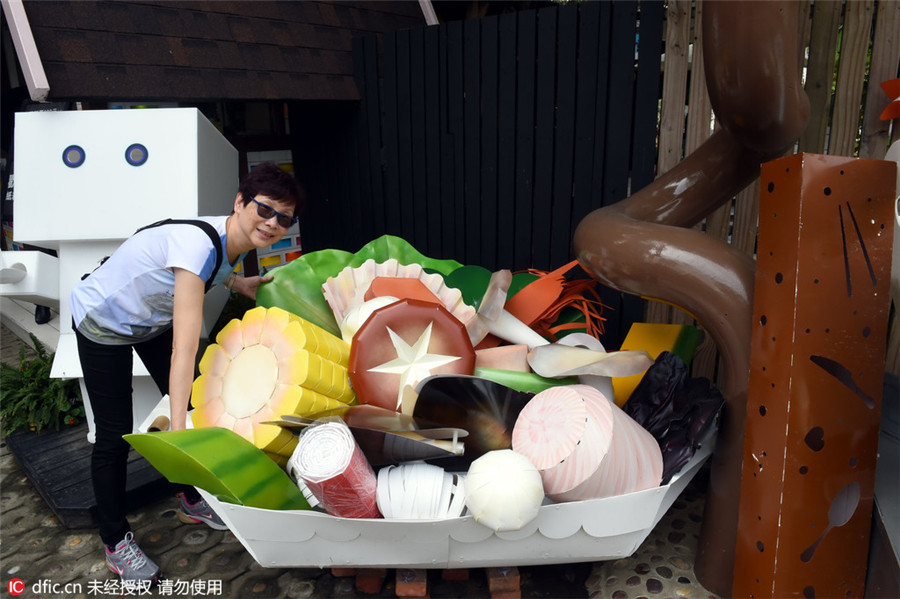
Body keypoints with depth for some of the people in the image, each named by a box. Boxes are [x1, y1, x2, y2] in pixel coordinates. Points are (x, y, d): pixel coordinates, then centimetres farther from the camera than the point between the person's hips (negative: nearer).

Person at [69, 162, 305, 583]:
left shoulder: (236, 243, -16)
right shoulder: (199, 241, -41)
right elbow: (185, 347, -46)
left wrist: (238, 283, -7)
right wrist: (176, 432, -47)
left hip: (154, 319, 8)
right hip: (104, 323, -7)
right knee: (114, 434, -1)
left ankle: (192, 501, 31)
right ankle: (115, 542, 19)